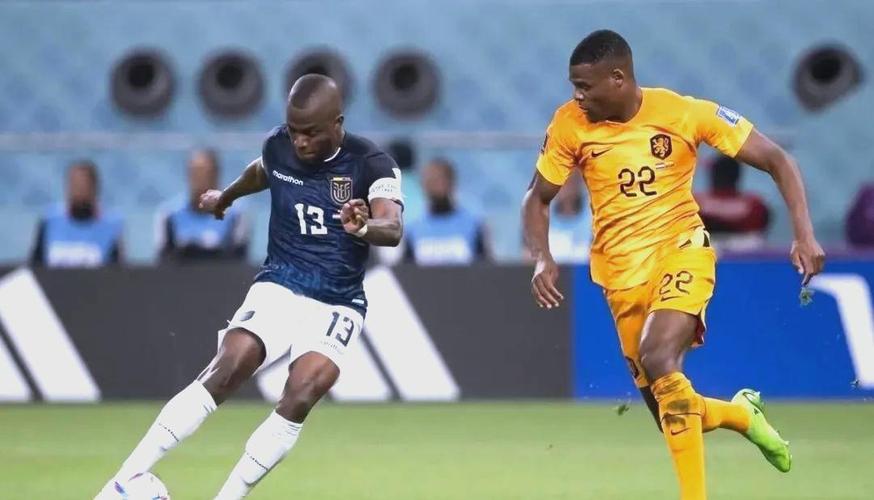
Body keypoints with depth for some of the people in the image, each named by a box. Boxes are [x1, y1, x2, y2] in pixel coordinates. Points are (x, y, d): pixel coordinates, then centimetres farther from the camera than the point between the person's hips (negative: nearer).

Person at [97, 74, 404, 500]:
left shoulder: (371, 165, -12)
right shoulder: (278, 147, -2)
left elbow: (393, 229, -28)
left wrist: (364, 227, -52)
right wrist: (225, 197, 44)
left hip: (336, 307, -1)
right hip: (278, 289, 1)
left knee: (303, 392, -28)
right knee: (229, 367, -25)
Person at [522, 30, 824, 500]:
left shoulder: (685, 112, -13)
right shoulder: (570, 123, -7)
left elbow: (776, 160, -6)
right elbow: (538, 198, 6)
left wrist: (805, 234, -17)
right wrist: (543, 259, -12)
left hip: (681, 249, -3)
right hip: (621, 266, 3)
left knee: (658, 358, -31)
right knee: (670, 414, 1)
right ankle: (742, 412, 35)